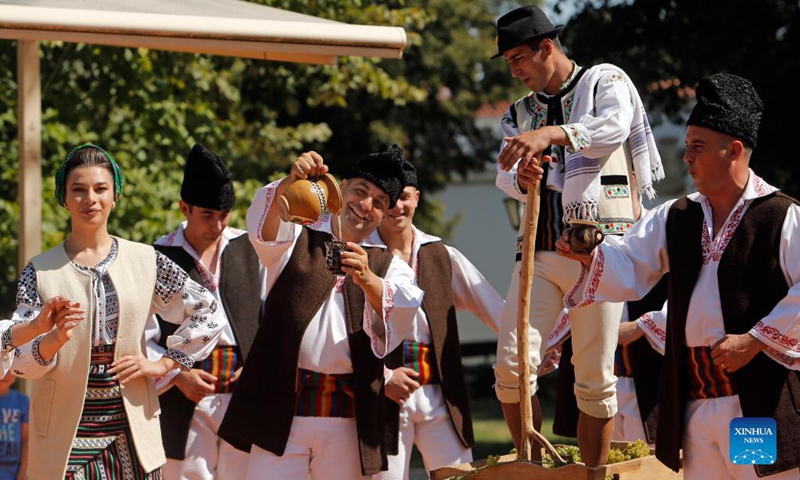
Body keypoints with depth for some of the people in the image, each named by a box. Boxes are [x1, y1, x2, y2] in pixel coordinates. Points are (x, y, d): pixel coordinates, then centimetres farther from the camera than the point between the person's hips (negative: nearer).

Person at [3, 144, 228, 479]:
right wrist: (56, 338, -24)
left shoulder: (146, 262, 5)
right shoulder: (41, 272, 1)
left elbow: (207, 313, 12)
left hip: (131, 432, 1)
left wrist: (164, 364, 3)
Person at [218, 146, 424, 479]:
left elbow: (403, 308, -7)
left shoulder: (386, 265, 15)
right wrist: (291, 182, -31)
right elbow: (264, 226, -11)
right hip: (282, 410, -2)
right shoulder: (297, 238, 13)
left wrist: (367, 279, -28)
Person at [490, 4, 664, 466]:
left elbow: (614, 128, -18)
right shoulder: (521, 112, 18)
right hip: (541, 252, 4)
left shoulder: (606, 81, 4)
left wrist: (550, 134, -33)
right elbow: (506, 175, 2)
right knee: (511, 367, -10)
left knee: (596, 379, -3)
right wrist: (521, 177, -23)